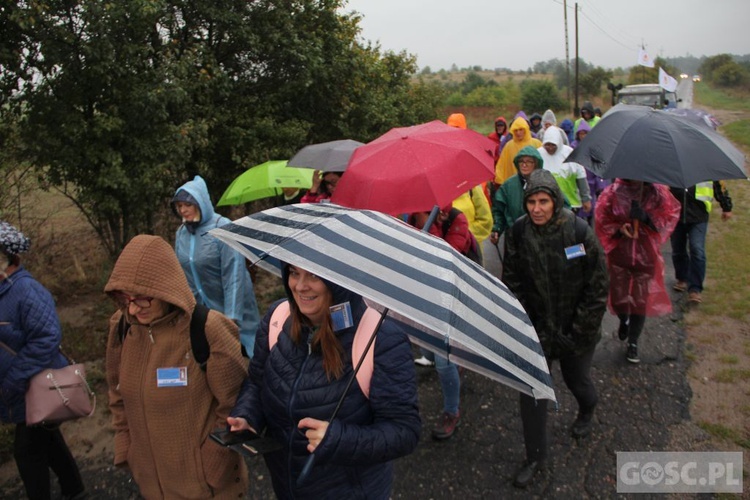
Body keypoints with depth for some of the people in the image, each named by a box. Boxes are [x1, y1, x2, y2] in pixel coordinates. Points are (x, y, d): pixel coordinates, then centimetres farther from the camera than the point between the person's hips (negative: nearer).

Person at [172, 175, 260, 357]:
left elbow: (234, 276, -20)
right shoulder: (181, 232, 3)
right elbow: (181, 274, 11)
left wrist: (231, 317, -23)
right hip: (199, 312, 5)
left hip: (229, 309, -5)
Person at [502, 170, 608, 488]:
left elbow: (598, 286, -11)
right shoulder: (518, 233, -11)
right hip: (537, 327, 2)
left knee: (576, 380, 18)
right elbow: (512, 282, -2)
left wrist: (581, 329, -11)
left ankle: (587, 412, 57)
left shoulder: (579, 232, -18)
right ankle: (535, 457, 21)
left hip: (575, 329, -1)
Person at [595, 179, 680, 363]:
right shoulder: (613, 192, -5)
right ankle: (624, 321, 44)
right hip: (620, 254, 0)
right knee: (618, 298, 7)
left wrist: (647, 217, -19)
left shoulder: (657, 192, -4)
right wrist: (619, 229, -18)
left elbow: (670, 216, -3)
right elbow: (602, 220, -1)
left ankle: (633, 344, 21)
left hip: (646, 255, 0)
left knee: (641, 300, 4)